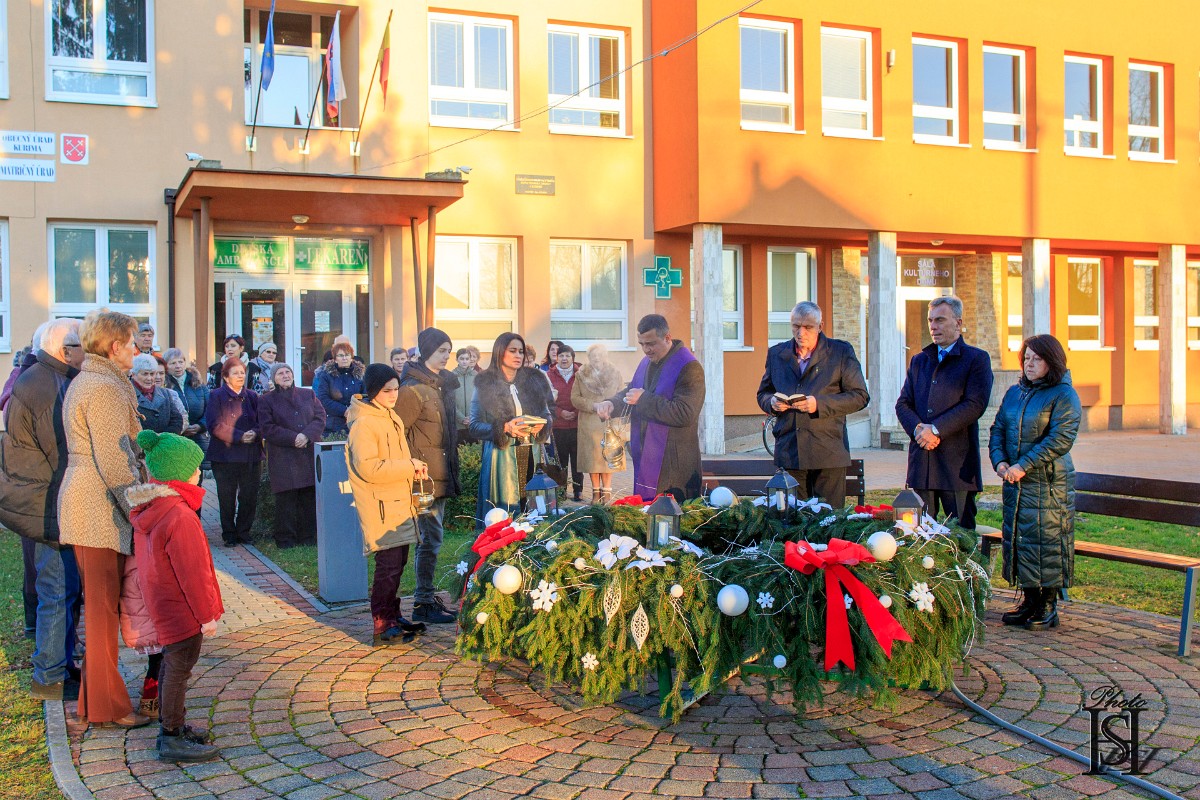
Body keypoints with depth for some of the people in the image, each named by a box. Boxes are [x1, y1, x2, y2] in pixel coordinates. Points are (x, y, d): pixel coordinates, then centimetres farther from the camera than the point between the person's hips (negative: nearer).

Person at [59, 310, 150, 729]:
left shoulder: (83, 382, 17)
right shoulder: (105, 389, -16)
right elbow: (114, 462, -21)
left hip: (82, 502, 10)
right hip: (101, 510, -10)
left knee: (98, 604, 16)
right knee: (103, 607, -3)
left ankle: (93, 694, 25)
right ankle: (106, 705, 6)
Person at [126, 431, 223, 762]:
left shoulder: (146, 508, 3)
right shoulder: (179, 517, -28)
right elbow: (192, 572, -23)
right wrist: (207, 614, -14)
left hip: (161, 603, 10)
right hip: (181, 609, -10)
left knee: (172, 663, 21)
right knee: (179, 668, 0)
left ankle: (172, 725, 34)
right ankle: (172, 739, 9)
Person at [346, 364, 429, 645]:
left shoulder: (390, 417, 14)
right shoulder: (363, 423, -16)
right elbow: (368, 468, -23)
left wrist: (413, 466, 4)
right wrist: (409, 466, -18)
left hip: (399, 503, 9)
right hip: (380, 506, -9)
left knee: (398, 562, 15)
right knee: (389, 565, -7)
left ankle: (393, 617, 27)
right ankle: (382, 626, 2)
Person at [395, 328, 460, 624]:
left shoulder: (441, 385, 14)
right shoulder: (413, 389, -14)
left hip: (441, 475, 9)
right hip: (424, 476, -9)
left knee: (432, 538, 14)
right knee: (431, 537, -6)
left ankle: (427, 598, 23)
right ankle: (423, 603, 2)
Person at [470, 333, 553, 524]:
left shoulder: (534, 380, 12)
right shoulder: (486, 386, 0)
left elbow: (547, 414, 17)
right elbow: (475, 426, -4)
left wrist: (541, 425, -6)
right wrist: (504, 428, -18)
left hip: (533, 456, 3)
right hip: (502, 458, -3)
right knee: (505, 513, -4)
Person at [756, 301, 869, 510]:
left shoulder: (841, 352, 4)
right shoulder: (776, 354, 14)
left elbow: (860, 396, -1)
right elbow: (763, 393, 22)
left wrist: (819, 404, -14)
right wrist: (772, 402, -3)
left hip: (828, 453, -3)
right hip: (789, 453, 3)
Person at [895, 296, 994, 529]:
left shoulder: (977, 359, 2)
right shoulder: (919, 361, 18)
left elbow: (975, 404, -11)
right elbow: (903, 404, 11)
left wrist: (936, 429, -14)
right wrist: (918, 429, -9)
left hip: (958, 460, -5)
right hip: (921, 458, 5)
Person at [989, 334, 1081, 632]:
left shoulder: (1064, 395, -6)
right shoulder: (1014, 392, 13)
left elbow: (1060, 440, -15)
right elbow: (998, 429, 13)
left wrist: (1024, 466, -19)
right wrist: (999, 461, -6)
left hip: (1049, 484, -6)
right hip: (1014, 483, 6)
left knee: (1047, 540, -3)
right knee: (1017, 539, 9)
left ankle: (1048, 607, 7)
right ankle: (1029, 600, 20)